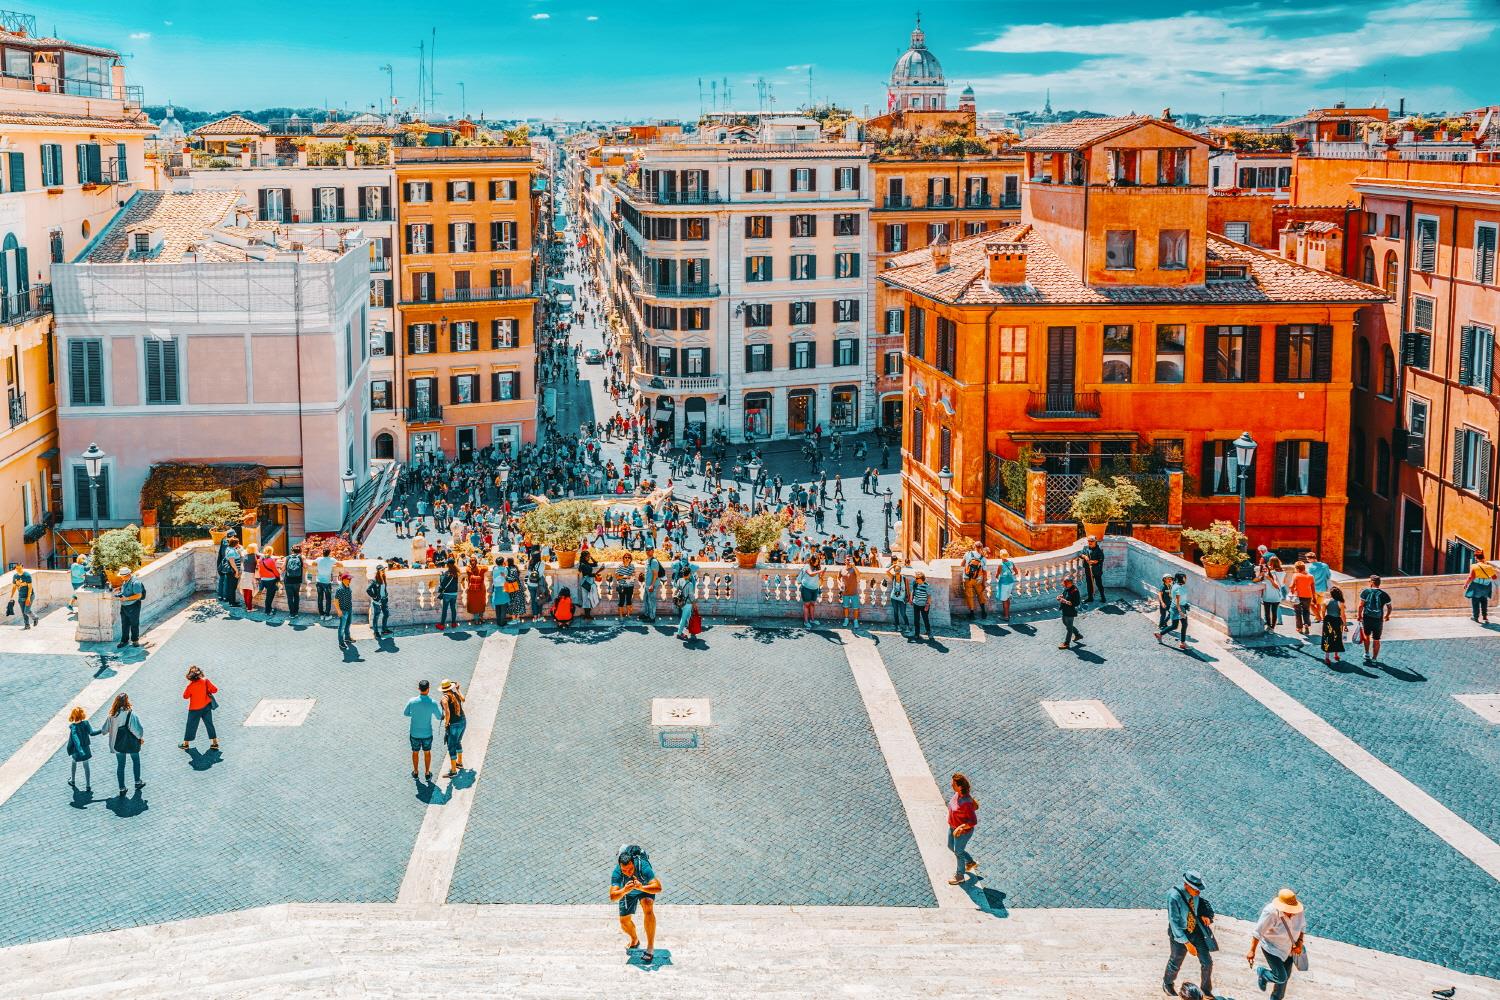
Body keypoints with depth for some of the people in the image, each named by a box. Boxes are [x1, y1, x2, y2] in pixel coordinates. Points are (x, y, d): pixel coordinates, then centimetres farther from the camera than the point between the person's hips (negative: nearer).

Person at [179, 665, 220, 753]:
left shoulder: (190, 686, -19)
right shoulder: (205, 681, -13)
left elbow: (185, 696, -6)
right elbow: (214, 690, -9)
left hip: (194, 709, -2)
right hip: (206, 707, 2)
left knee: (191, 726, 11)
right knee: (209, 724, 11)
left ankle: (186, 743, 22)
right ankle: (215, 743, 11)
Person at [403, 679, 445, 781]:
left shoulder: (412, 701, -19)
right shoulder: (433, 703, -21)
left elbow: (405, 713, 0)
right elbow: (439, 717, -6)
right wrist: (442, 708, 14)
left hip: (414, 733, 0)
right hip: (427, 733, 0)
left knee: (415, 752, 24)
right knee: (427, 752, 22)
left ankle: (415, 772, 40)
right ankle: (427, 774, 33)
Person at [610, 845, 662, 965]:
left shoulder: (642, 866, -40)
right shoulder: (617, 872, -35)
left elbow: (658, 888, -44)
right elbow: (612, 897, -40)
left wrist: (641, 887, -60)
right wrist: (624, 891, -59)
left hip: (646, 887, -3)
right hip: (627, 892, 3)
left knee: (648, 909, -30)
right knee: (624, 921, 3)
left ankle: (650, 947, -22)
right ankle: (634, 941, 38)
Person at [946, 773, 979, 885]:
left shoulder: (966, 803, -38)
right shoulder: (957, 793, -13)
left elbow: (974, 822, -30)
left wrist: (960, 828, -32)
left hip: (963, 831, -9)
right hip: (953, 827, 9)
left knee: (958, 852, 13)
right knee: (951, 846, 27)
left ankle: (960, 877, 38)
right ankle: (971, 862, 49)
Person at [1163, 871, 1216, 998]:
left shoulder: (1196, 893, -16)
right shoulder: (1174, 897, -33)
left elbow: (1203, 903, 8)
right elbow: (1174, 923, -30)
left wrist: (1206, 914, -13)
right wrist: (1187, 943, -32)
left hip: (1197, 930, 4)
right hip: (1180, 933, -4)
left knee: (1207, 962, 7)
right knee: (1175, 963, 18)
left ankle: (1206, 990, 33)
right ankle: (1167, 983, 50)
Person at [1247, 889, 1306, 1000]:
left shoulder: (1298, 910, -21)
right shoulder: (1271, 913, -36)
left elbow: (1302, 925, -1)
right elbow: (1258, 932, -30)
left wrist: (1300, 942, -12)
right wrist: (1252, 951, -32)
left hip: (1289, 947, 5)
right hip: (1272, 948, -5)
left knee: (1286, 975, 19)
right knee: (1281, 978, -6)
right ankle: (1262, 972, 26)